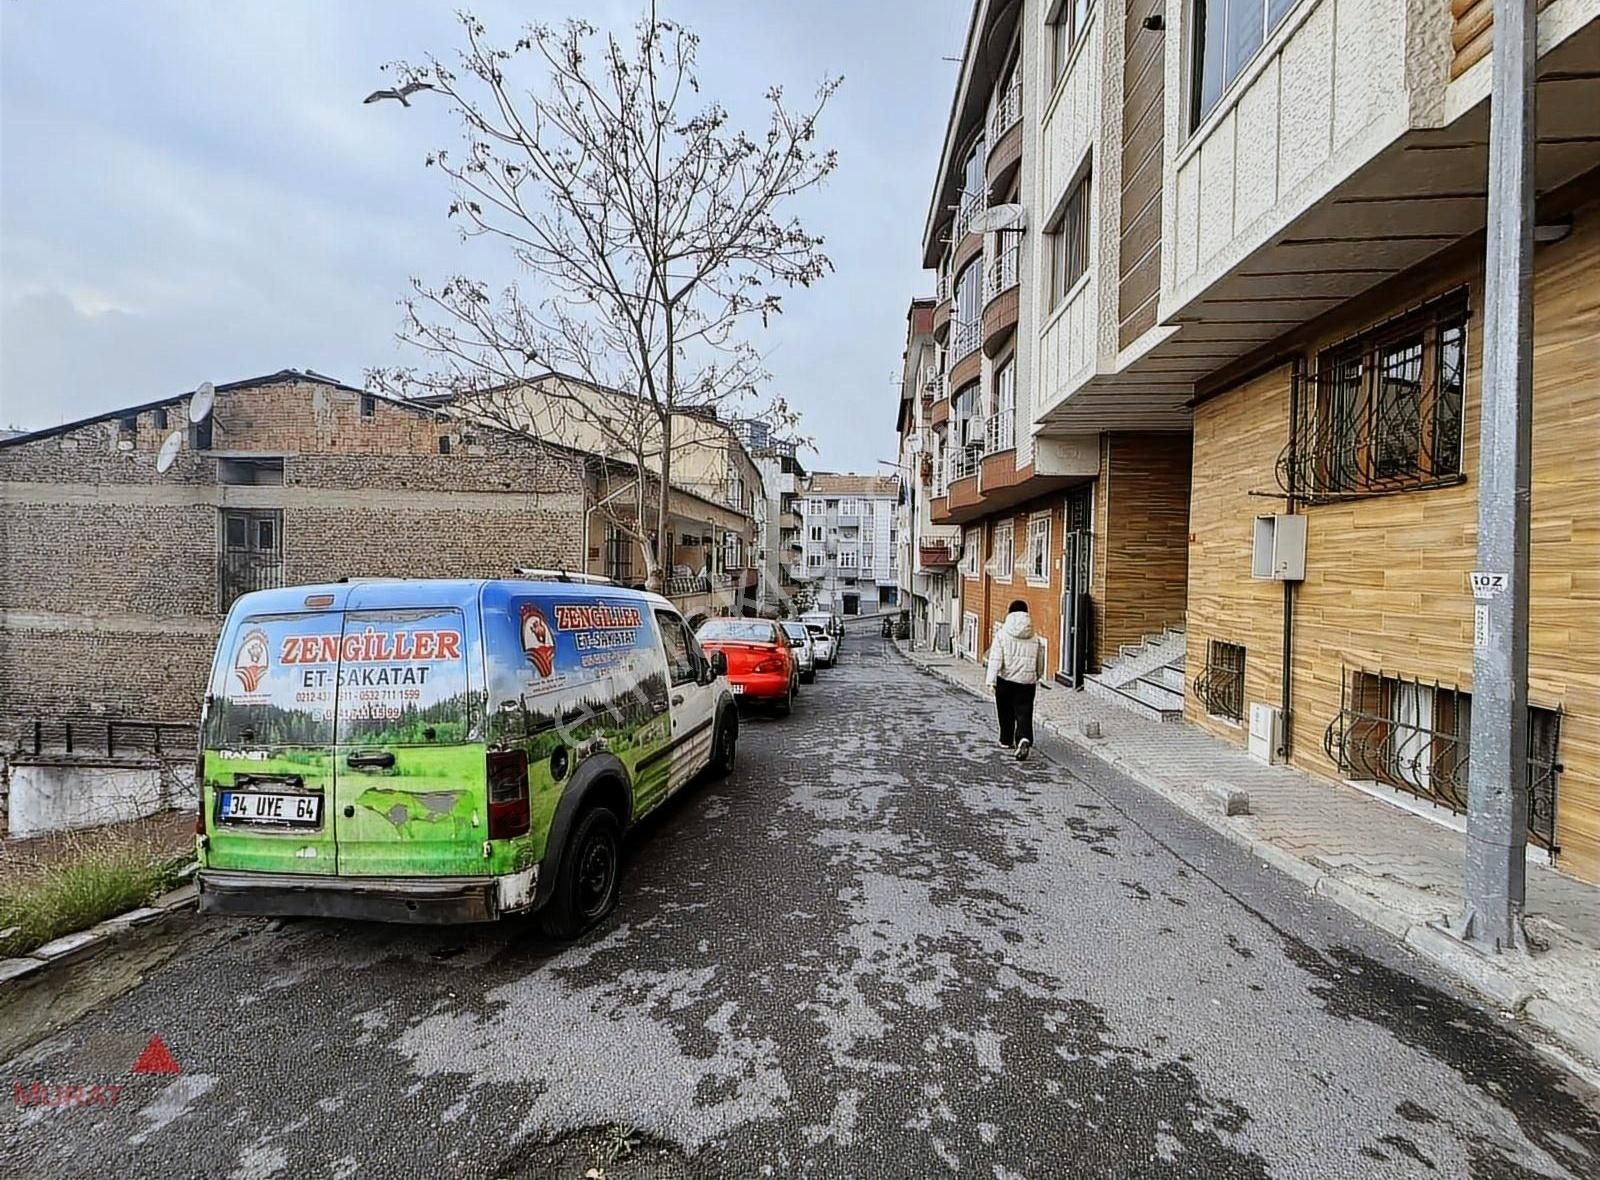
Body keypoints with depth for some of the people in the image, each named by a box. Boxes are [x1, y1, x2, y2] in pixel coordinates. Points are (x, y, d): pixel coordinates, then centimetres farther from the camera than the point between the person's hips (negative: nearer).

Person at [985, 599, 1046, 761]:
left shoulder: (1002, 634, -6)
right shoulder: (1034, 638, 3)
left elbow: (995, 659, -13)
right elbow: (1040, 662, 12)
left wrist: (991, 680, -13)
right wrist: (1037, 677, 30)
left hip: (1006, 680, -1)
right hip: (1027, 681, 1)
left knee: (1006, 712, 16)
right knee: (1024, 713, 0)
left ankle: (1007, 740, 30)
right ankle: (1024, 739, -23)